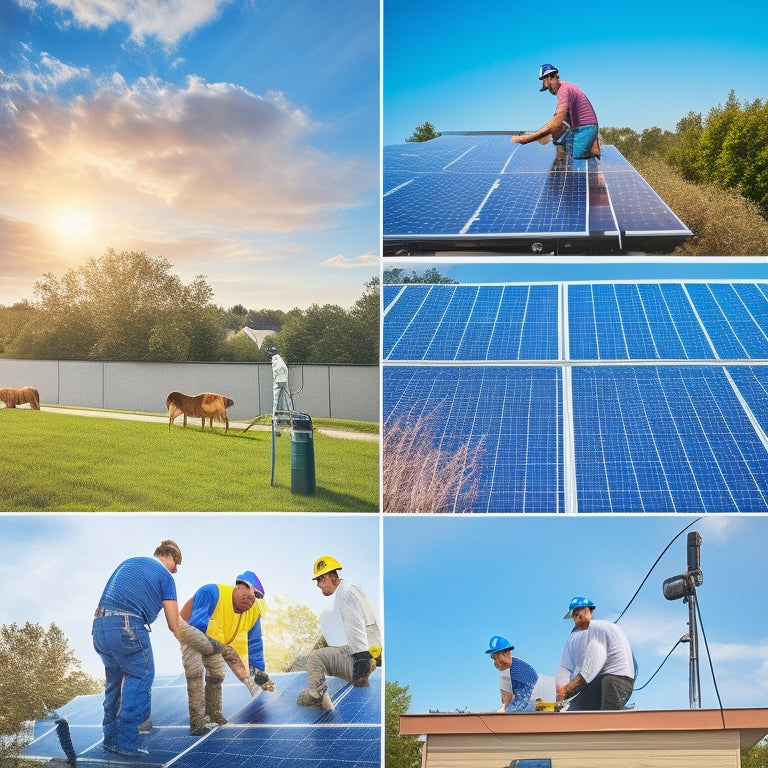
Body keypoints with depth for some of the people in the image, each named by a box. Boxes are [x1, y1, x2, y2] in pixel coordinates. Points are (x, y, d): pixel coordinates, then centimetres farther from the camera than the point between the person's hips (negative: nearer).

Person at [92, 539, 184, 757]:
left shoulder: (129, 562, 24)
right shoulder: (165, 576, 5)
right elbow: (174, 625, 4)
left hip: (99, 625, 7)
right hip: (126, 627, -7)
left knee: (114, 680, 21)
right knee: (139, 680, 1)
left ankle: (111, 739, 26)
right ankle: (127, 744, -2)